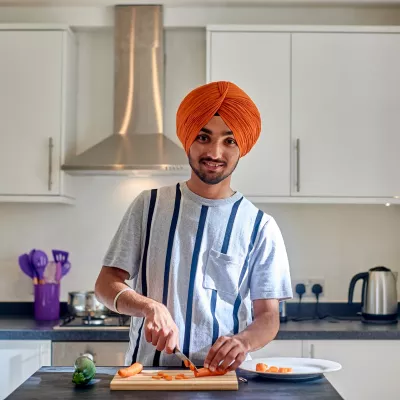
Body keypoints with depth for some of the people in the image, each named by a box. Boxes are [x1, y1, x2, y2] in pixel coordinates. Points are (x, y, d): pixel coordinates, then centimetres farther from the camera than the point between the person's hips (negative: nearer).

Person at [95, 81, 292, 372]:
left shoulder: (260, 226, 5)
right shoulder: (149, 205, 8)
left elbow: (268, 317, 6)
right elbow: (106, 283, 7)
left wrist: (244, 341, -17)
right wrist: (150, 307, -13)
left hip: (222, 373, 0)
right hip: (147, 367, 1)